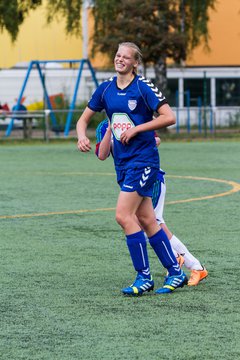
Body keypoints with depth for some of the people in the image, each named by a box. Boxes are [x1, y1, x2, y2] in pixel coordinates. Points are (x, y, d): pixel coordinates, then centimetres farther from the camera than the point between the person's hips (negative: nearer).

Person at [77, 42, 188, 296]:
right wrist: (81, 136, -6)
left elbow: (169, 117, -15)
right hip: (122, 162, 7)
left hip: (143, 160, -7)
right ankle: (175, 273, 17)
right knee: (146, 220, 8)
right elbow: (84, 119, 15)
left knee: (123, 215, -15)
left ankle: (144, 277, -6)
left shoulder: (143, 88, -10)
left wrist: (136, 129, -18)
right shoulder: (105, 89, 8)